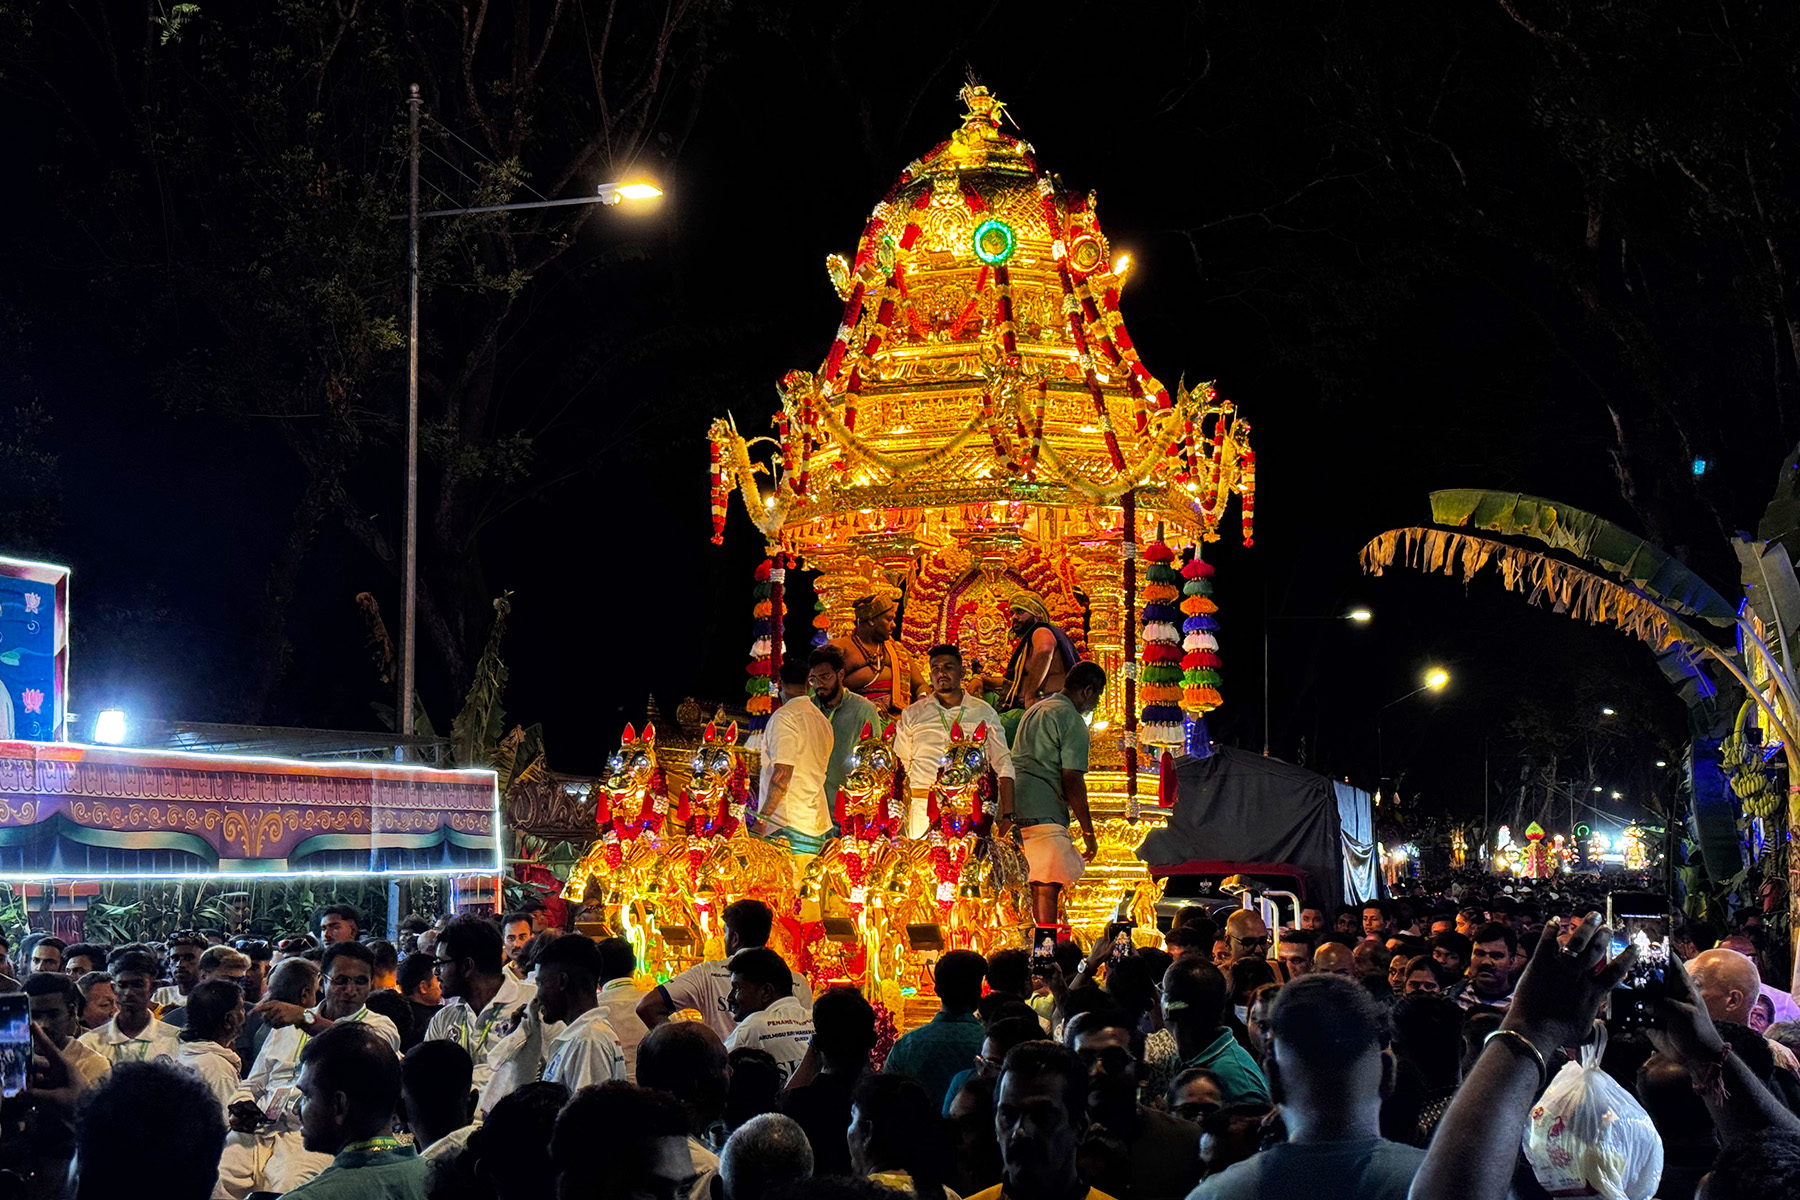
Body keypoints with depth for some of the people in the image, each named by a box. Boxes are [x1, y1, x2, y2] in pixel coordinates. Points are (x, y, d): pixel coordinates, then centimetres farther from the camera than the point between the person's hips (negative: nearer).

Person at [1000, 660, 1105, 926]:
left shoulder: (1034, 710, 23)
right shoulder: (1072, 720, -5)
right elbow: (1072, 779, -11)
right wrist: (1088, 832, -8)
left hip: (1010, 810, 9)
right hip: (1042, 812, -9)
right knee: (1046, 890, -11)